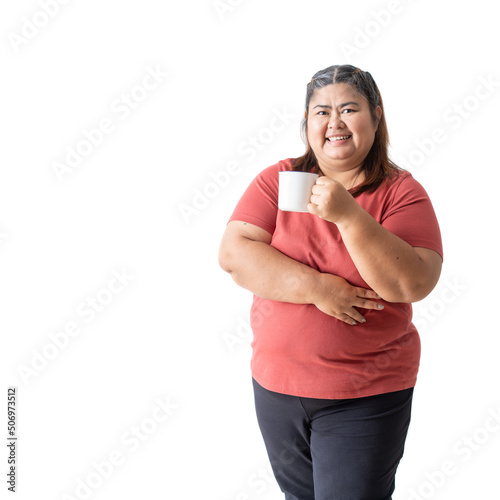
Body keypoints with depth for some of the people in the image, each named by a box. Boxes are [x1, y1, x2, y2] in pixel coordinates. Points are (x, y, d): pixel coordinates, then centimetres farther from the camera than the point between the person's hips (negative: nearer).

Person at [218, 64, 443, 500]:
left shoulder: (402, 193, -8)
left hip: (366, 397, -3)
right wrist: (316, 288, -22)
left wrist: (348, 215, -29)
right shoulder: (280, 180, -2)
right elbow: (233, 254, -13)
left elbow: (414, 284, -20)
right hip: (276, 383, 4)